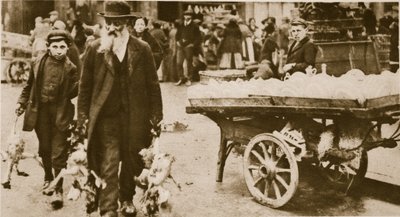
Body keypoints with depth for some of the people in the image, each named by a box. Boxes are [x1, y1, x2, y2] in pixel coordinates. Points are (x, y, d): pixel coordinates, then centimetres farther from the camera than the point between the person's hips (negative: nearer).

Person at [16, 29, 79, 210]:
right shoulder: (39, 63, 1)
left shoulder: (71, 68, -7)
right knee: (44, 148, 17)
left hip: (60, 112, -3)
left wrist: (81, 84, -21)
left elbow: (75, 92, -5)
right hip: (40, 111, 3)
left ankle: (58, 189, 3)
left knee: (58, 152, -4)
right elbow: (30, 85, 12)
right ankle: (48, 178, 39)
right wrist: (22, 102, 8)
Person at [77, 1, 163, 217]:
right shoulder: (95, 49, 1)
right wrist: (83, 114, 4)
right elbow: (85, 84, 5)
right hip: (106, 116, -1)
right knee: (108, 163, -4)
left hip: (135, 116, 1)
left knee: (131, 161, 14)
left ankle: (127, 200, 35)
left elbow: (152, 83, 4)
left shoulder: (142, 49, 1)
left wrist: (156, 114, 3)